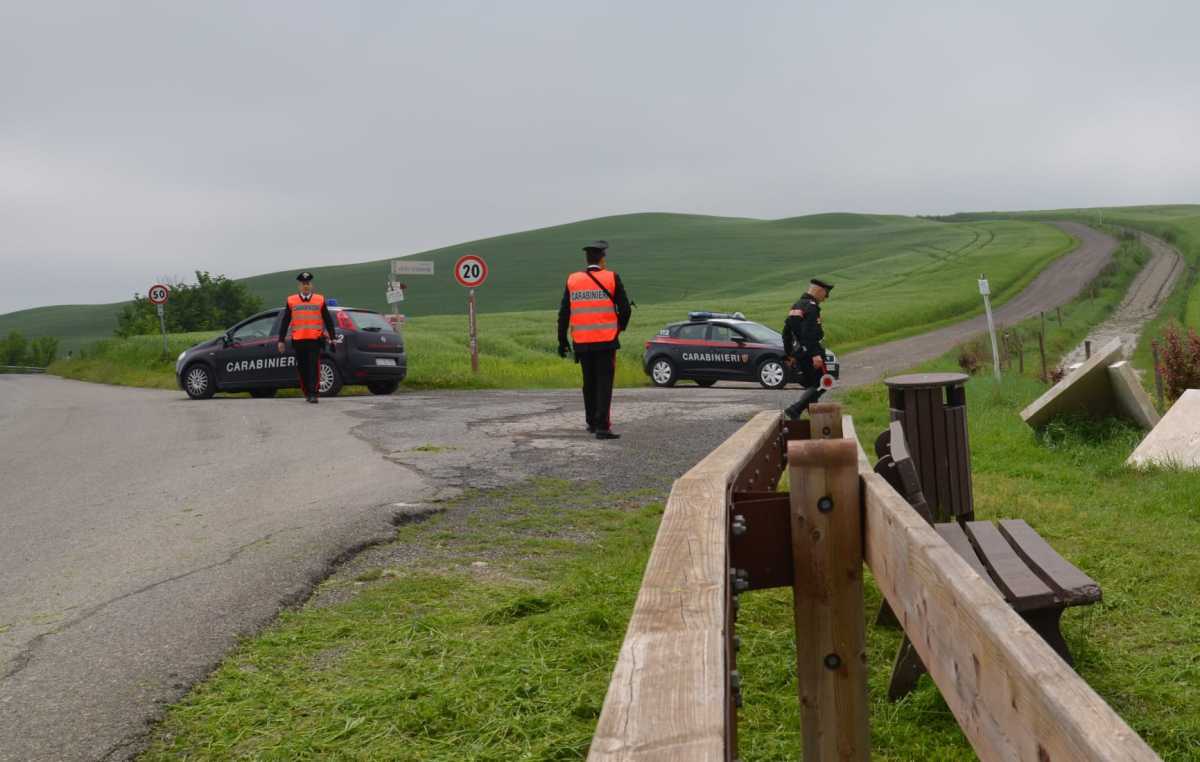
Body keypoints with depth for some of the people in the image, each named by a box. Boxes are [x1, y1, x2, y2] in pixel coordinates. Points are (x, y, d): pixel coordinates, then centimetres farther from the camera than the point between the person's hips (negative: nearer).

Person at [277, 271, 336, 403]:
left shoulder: (320, 300, 6)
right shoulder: (291, 301, 8)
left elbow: (328, 320, 8)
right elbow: (285, 321, 8)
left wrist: (331, 337, 3)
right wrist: (281, 340, 4)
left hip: (315, 339, -2)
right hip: (298, 340, 2)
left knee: (314, 366, -10)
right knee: (302, 367, 8)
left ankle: (313, 394, -11)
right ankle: (306, 392, 21)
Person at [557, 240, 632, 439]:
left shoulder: (572, 280, 3)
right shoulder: (612, 278, -4)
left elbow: (564, 313, 1)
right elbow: (625, 310, -4)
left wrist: (562, 341, 7)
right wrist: (620, 327, 16)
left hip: (582, 342, 3)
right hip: (606, 341, -3)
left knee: (589, 383, 17)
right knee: (604, 384, -2)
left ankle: (592, 423, 27)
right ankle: (602, 427, -10)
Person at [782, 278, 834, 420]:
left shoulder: (796, 306, 18)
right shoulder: (811, 307, -12)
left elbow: (786, 331, 22)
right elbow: (809, 333, -24)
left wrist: (789, 355, 26)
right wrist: (815, 354, -27)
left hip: (798, 353, 10)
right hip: (810, 353, -10)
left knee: (810, 385, 17)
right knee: (821, 385, -8)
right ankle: (795, 409, -18)